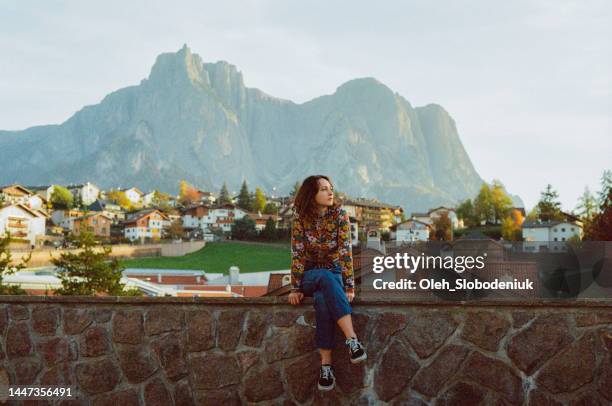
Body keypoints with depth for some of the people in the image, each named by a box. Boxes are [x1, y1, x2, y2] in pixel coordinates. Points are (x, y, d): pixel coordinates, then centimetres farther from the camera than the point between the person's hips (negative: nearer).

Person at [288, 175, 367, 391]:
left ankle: (326, 363, -40)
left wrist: (349, 286, -20)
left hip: (335, 272, 1)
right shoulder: (301, 217, -8)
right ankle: (352, 339, -48)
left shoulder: (339, 214, -8)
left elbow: (345, 251, -14)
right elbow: (297, 253, -9)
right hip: (310, 274, -1)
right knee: (327, 278, -38)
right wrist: (296, 288, -15)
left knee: (323, 299, -36)